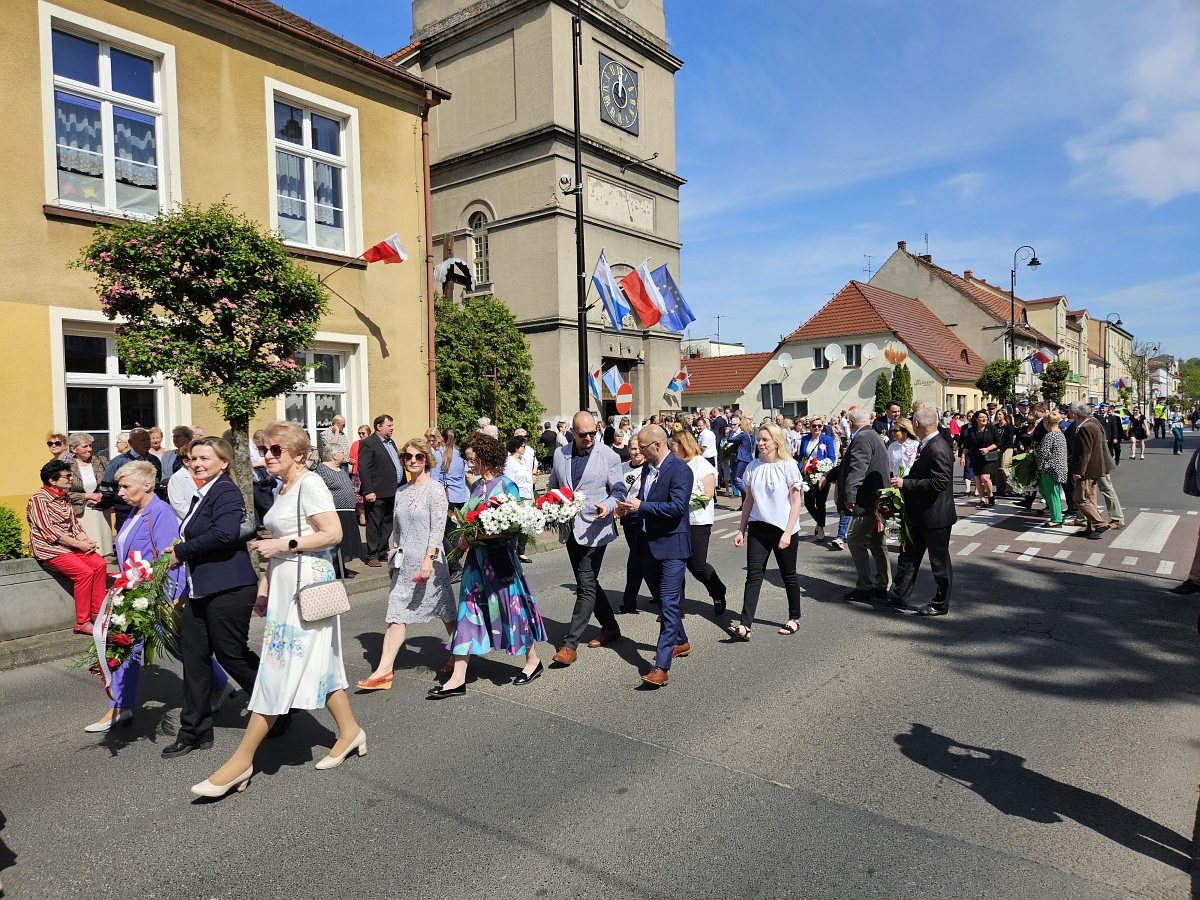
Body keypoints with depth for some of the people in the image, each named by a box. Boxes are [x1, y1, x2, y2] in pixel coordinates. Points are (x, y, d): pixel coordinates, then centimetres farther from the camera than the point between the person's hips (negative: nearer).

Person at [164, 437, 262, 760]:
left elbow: (225, 533, -27)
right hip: (200, 590, 10)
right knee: (193, 655, 12)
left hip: (228, 589, -10)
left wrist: (181, 551, -16)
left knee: (232, 654, -1)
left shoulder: (226, 491, -13)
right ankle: (195, 731, 23)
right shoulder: (202, 494, 16)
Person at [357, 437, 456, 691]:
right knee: (396, 614, 1)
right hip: (404, 562, 6)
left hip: (428, 560, -6)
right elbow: (396, 529, 17)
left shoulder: (435, 490, -8)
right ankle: (384, 669, 2)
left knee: (446, 611, 8)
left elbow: (438, 528, -15)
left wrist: (428, 558, -23)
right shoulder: (401, 491, 11)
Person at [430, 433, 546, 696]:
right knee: (468, 610, 4)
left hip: (500, 556, -7)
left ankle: (533, 660, 28)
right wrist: (465, 538, 1)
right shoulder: (476, 486, 10)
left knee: (510, 605, 5)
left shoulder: (506, 485, -11)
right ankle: (458, 678, 7)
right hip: (477, 556, 7)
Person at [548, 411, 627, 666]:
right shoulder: (560, 454, 7)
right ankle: (610, 627, 33)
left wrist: (608, 505, -24)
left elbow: (619, 490, -4)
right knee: (588, 582, 15)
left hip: (594, 528, -6)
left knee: (586, 585, -6)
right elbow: (552, 487, 18)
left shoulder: (608, 456, -5)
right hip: (570, 528, 6)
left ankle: (570, 643, -1)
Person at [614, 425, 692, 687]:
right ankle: (680, 642, 40)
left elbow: (677, 507, -25)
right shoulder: (647, 468, 10)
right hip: (649, 544, 9)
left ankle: (661, 667, -10)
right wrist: (630, 507, 0)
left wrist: (641, 506, -21)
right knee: (661, 599, 21)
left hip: (671, 546, -9)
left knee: (669, 603, -9)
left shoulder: (680, 470, -16)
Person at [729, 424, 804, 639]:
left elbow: (796, 502, -7)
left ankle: (794, 618, 30)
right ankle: (745, 625, -8)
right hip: (758, 528, 3)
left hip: (784, 529, -3)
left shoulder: (788, 466, -7)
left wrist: (787, 533, -13)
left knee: (788, 575, 11)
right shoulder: (753, 467, 4)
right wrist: (741, 530, 7)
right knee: (753, 575, -3)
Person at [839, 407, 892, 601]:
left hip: (866, 499, -11)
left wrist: (849, 495, -27)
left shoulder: (862, 438, -14)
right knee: (877, 543, 13)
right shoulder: (874, 437, 19)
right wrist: (829, 475, 30)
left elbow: (857, 469, -24)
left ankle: (864, 587, -3)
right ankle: (883, 586, 18)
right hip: (877, 498, 11)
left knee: (855, 540, -6)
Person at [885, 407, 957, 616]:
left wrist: (906, 483, -25)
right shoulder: (926, 446, 8)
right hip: (919, 515, 10)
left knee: (939, 561, 7)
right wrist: (904, 482, 1)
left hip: (935, 516, -10)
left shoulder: (938, 449, -22)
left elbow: (939, 482, -29)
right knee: (908, 556, 15)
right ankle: (898, 598, 25)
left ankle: (940, 604, 22)